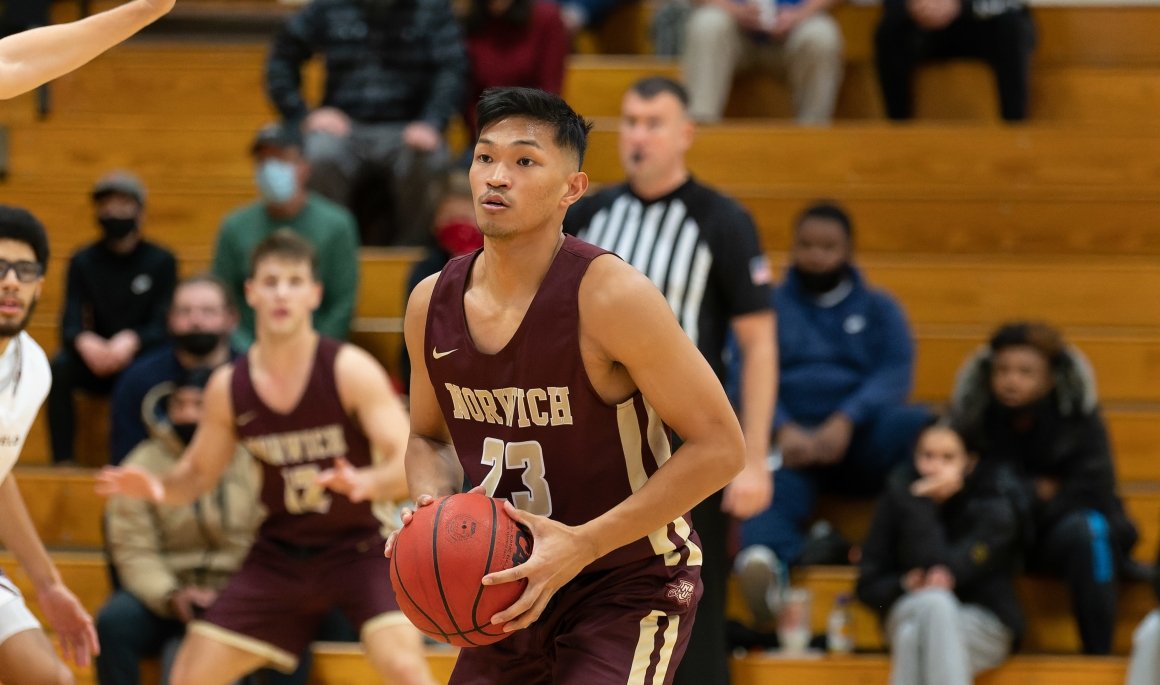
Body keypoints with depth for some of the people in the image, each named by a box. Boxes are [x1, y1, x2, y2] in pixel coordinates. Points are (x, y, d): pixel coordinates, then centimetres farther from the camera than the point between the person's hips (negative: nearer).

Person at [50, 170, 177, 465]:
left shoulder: (161, 261, -1)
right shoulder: (83, 261, 4)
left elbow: (162, 327, -10)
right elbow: (71, 323, -7)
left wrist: (131, 342, -33)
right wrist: (84, 342, -34)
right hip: (97, 363, 2)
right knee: (60, 368, -30)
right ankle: (63, 461, -28)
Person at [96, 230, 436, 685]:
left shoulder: (350, 370, -15)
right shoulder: (228, 387, -3)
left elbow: (411, 464, -21)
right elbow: (198, 474, 11)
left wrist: (368, 482, -45)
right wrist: (158, 488, -13)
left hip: (355, 548, -4)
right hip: (280, 553, 4)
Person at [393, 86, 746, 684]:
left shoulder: (610, 296, -21)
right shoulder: (432, 304, -3)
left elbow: (719, 447, -19)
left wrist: (581, 544, -24)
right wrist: (432, 505, -8)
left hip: (629, 587, -6)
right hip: (514, 587, 6)